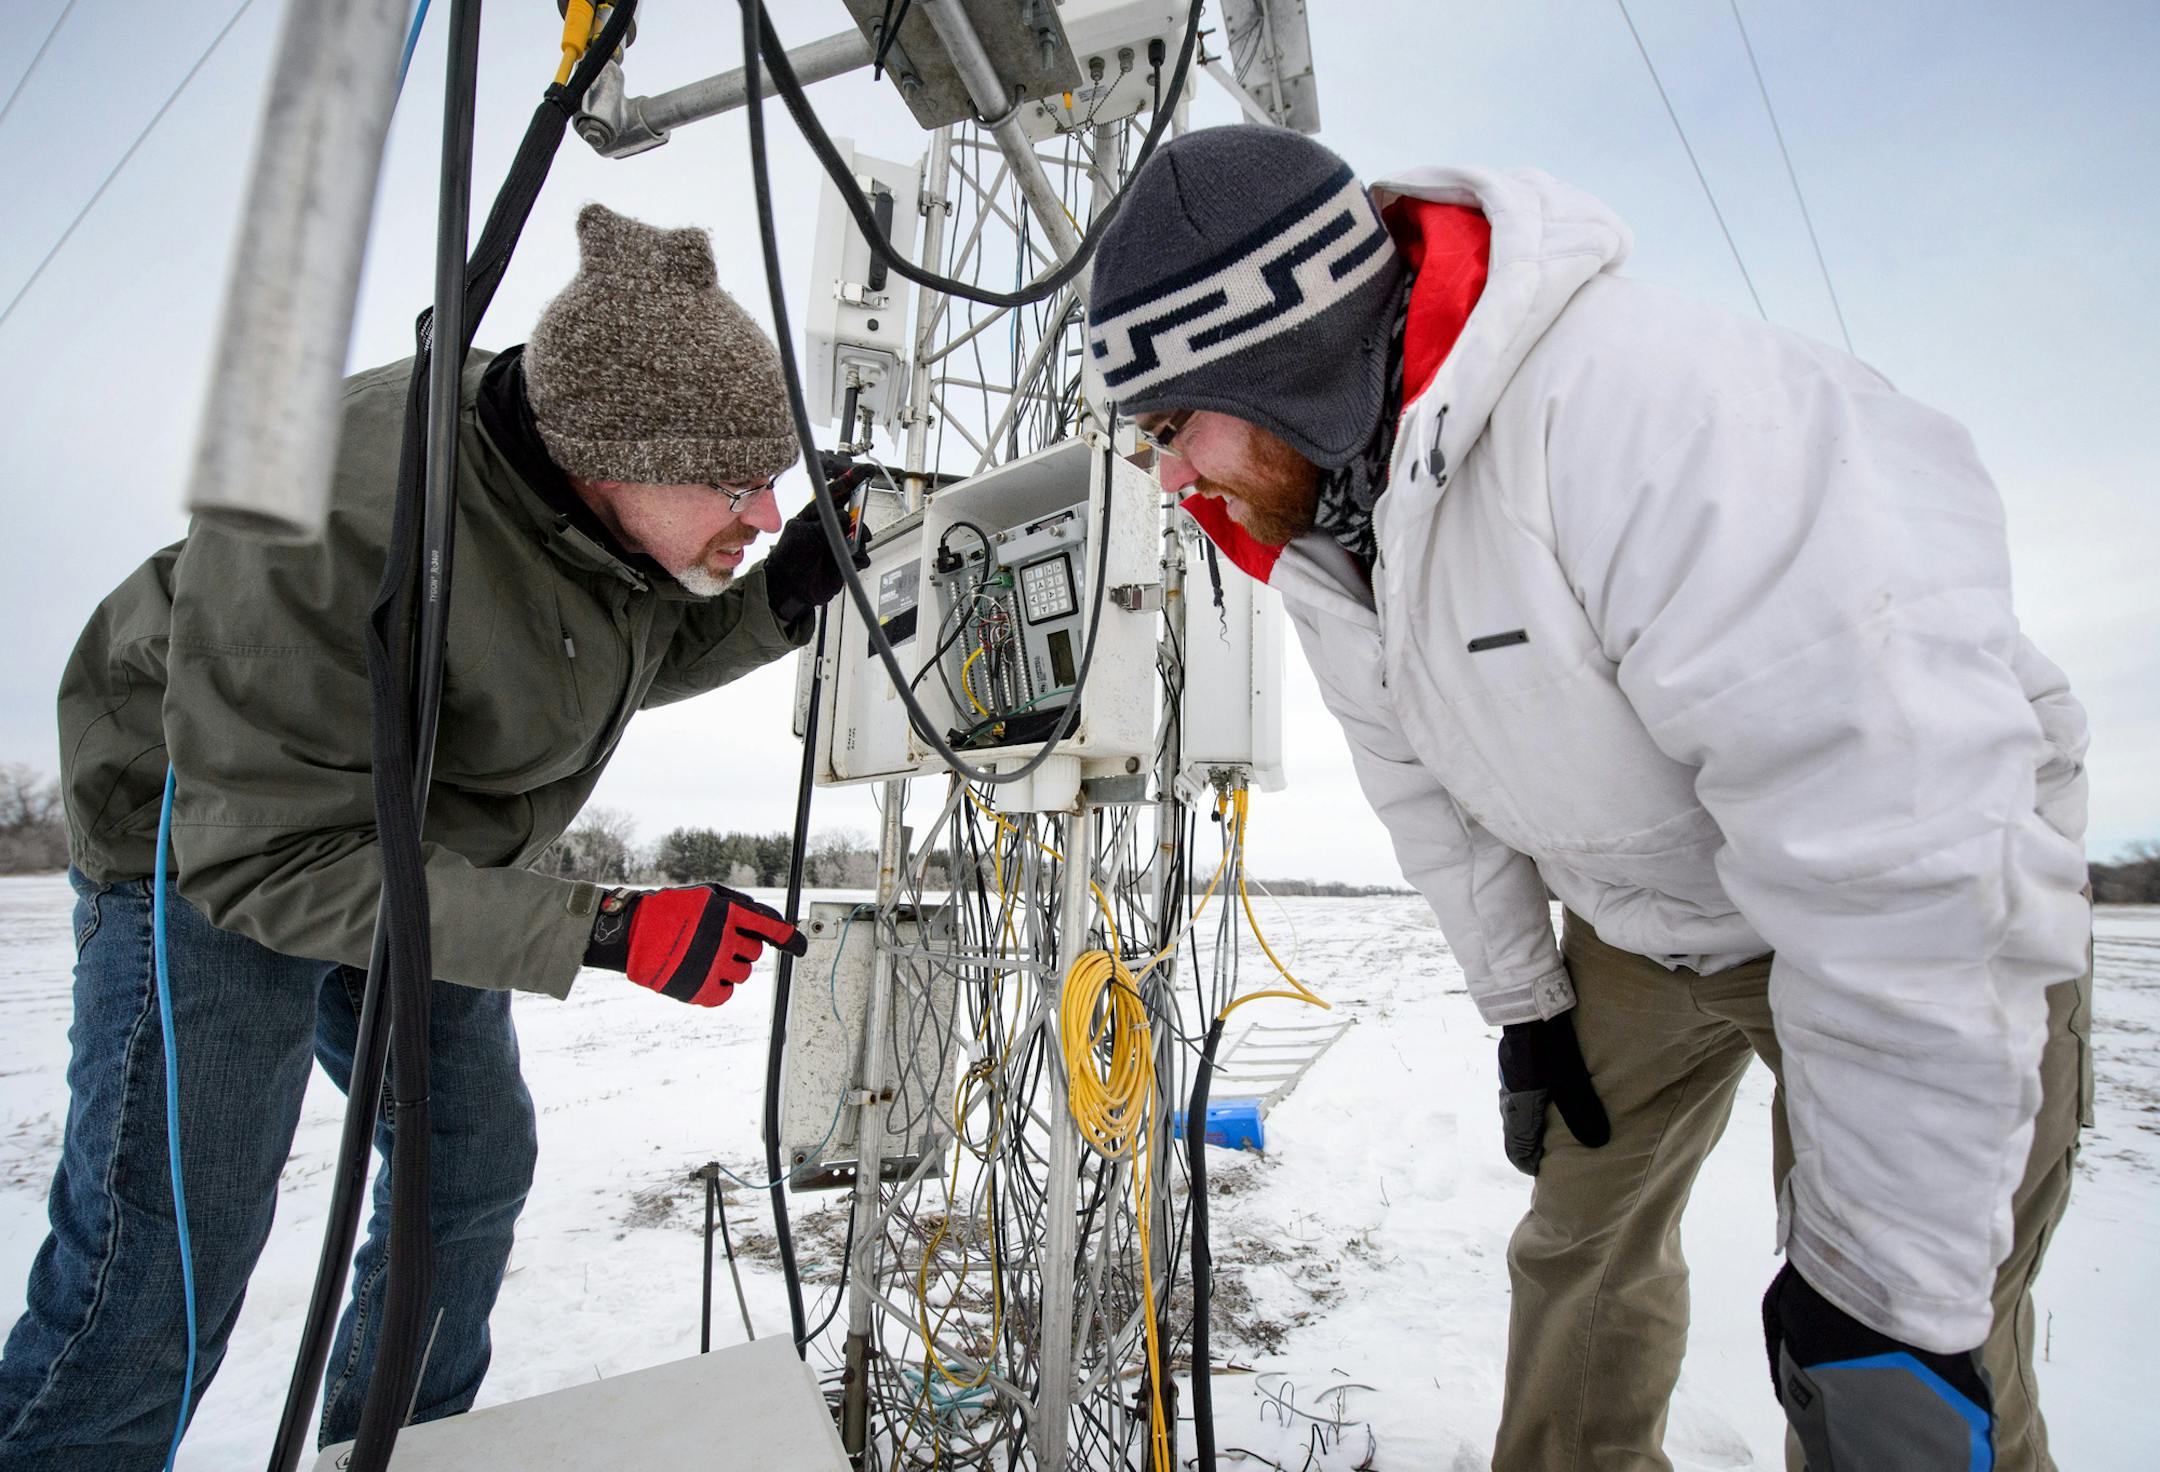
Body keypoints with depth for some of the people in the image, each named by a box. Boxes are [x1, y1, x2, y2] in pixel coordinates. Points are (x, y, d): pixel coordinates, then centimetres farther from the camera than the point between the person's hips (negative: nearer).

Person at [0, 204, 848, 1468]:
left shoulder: (638, 519, -15)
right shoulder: (350, 520, -36)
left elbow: (650, 654, 5)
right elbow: (273, 855, -32)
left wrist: (788, 594, -15)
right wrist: (603, 931, -39)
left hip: (424, 865, 7)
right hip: (215, 844, -7)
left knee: (476, 1160, 14)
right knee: (168, 1265, -10)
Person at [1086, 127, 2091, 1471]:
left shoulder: (1652, 411, -36)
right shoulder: (1314, 521, -10)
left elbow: (1914, 841, -34)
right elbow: (1424, 781, 2)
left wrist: (1887, 1284, -26)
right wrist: (1521, 1006, 8)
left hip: (1936, 912, -6)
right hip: (1639, 922, 7)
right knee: (1580, 1232, 14)